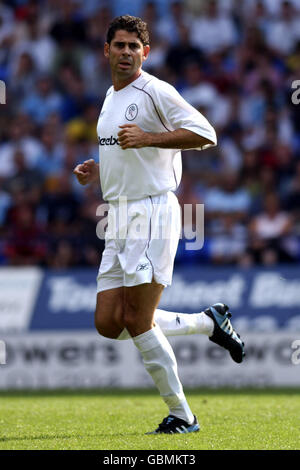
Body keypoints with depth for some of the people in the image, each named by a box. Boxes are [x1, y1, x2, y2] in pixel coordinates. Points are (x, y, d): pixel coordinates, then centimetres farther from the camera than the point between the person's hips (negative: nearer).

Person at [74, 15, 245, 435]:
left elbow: (205, 133, -17)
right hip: (119, 219, 9)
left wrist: (147, 137, -24)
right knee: (109, 323, 2)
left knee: (137, 322, -11)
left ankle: (181, 415, 1)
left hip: (153, 213, -9)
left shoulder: (154, 92, -8)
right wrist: (98, 171, 13)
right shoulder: (111, 97, 19)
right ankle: (208, 322, 17)